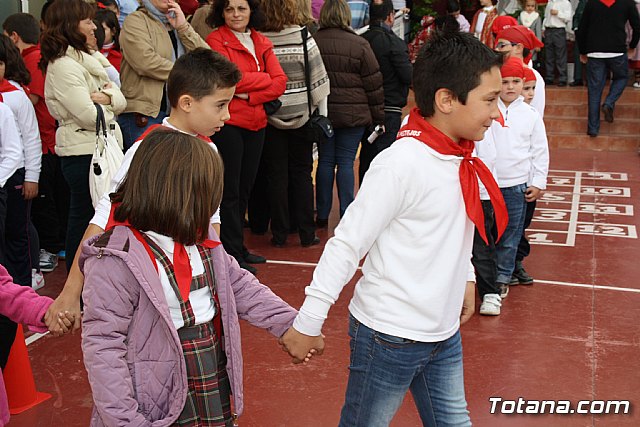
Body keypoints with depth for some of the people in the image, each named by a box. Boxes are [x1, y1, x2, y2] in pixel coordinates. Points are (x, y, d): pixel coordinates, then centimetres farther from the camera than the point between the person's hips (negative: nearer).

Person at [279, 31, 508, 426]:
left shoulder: (461, 158, 0)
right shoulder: (402, 164, -24)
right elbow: (347, 244, -21)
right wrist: (308, 322, -18)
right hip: (391, 335, -7)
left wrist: (465, 278, 16)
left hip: (445, 331, 8)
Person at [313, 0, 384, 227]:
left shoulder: (312, 42, -1)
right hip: (353, 114, -2)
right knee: (346, 162, 3)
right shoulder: (359, 45, -7)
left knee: (325, 161, 9)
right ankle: (347, 214, 7)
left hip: (322, 113, 2)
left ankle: (322, 214, 15)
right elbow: (374, 84, -3)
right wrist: (378, 117, 5)